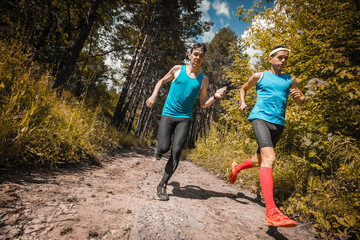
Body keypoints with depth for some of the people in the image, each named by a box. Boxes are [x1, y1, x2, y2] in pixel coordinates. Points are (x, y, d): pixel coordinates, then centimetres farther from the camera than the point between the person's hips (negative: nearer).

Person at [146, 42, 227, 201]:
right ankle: (158, 148, 25)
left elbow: (203, 104, 11)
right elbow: (162, 81, 20)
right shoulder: (177, 69, 7)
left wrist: (215, 97, -7)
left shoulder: (203, 80, 9)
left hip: (185, 118, 1)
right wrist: (153, 95, 4)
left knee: (176, 151, -12)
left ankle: (162, 186, 4)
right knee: (164, 148, -16)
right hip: (168, 114, 0)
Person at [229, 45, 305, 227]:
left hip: (278, 124, 5)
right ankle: (271, 212, -28)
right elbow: (244, 88, 26)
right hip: (260, 118, -5)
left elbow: (300, 102, 21)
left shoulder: (290, 80, 18)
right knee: (269, 158, -26)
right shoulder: (259, 76, 11)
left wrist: (298, 97, -3)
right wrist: (242, 103, 7)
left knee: (259, 161, 16)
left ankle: (236, 168, 47)